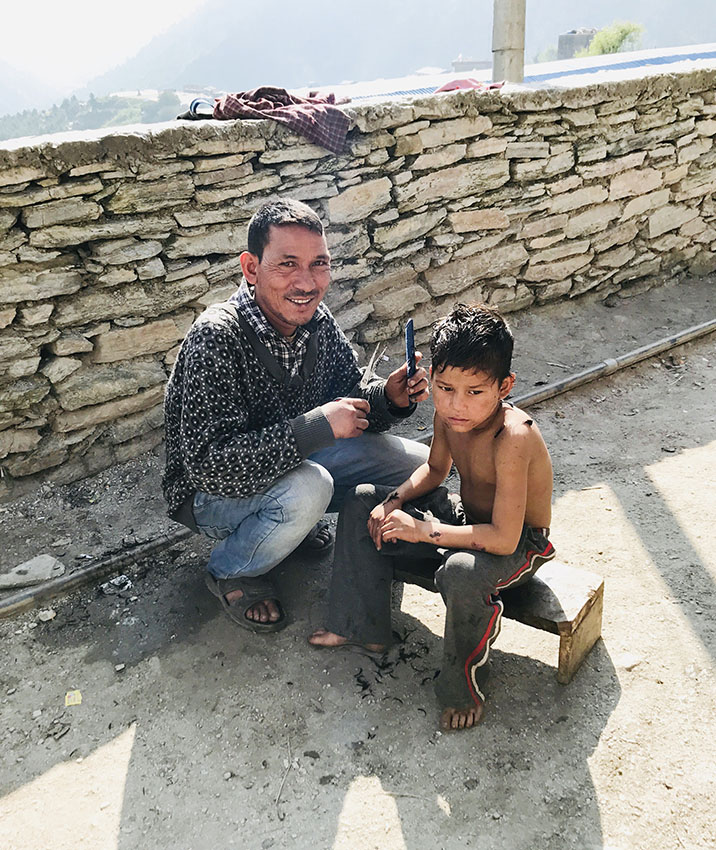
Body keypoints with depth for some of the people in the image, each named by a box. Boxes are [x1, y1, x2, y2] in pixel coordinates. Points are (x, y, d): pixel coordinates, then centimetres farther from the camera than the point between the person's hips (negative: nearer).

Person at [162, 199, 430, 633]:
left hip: (294, 463, 7)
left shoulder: (318, 320, -9)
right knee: (307, 487, -37)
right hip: (211, 494, -6)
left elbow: (349, 397, 3)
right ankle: (232, 573, -5)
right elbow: (209, 465, -35)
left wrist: (389, 396, -20)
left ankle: (295, 523, 15)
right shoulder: (216, 337, -30)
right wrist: (317, 427, -39)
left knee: (419, 463, -3)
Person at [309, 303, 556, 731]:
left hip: (520, 545, -8)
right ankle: (362, 626, 15)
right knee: (364, 502, 5)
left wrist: (426, 531, -30)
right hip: (467, 515, 8)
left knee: (462, 572, -41)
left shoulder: (513, 438, -35)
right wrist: (395, 500, -9)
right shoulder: (448, 413, -12)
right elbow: (435, 469, 9)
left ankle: (465, 689, -11)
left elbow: (504, 538, -36)